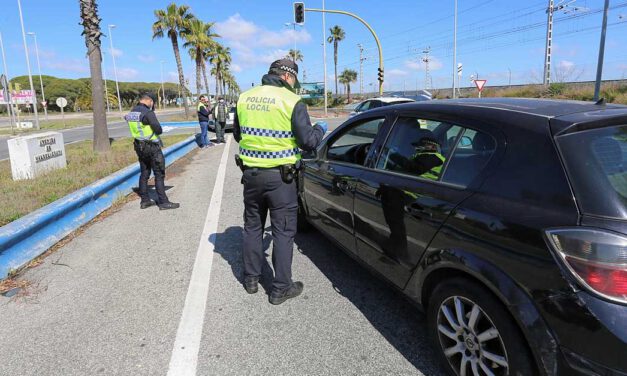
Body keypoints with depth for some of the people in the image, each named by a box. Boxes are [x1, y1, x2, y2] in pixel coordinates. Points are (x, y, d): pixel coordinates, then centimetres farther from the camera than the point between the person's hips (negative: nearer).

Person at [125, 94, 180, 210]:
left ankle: (145, 200, 21)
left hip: (139, 146, 8)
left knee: (144, 173, 15)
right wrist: (156, 131, 3)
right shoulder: (148, 113, -17)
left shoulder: (131, 112, 9)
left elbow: (135, 128, 12)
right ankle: (163, 202, -1)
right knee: (159, 174, -2)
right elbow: (159, 130, -18)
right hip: (152, 146, -8)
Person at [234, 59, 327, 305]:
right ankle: (281, 288, 15)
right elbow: (308, 141, -11)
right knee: (283, 231, 7)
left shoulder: (245, 98, 5)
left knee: (252, 226, 19)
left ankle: (251, 278, 31)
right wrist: (320, 129, 10)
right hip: (279, 176, -5)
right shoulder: (292, 101, -12)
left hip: (250, 172, 5)